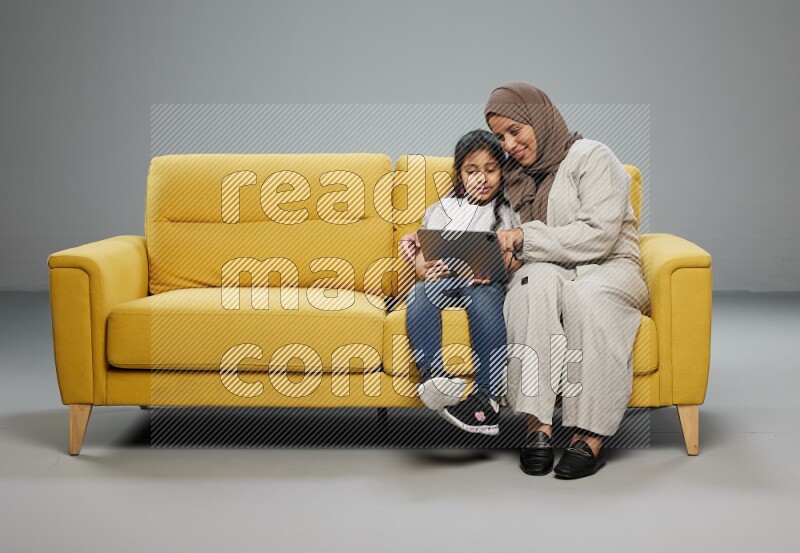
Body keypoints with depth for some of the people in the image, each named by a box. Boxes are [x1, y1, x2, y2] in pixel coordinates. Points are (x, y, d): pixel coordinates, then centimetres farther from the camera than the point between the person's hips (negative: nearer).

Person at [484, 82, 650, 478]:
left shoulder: (591, 158, -3)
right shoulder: (515, 175, 17)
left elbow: (599, 235, -16)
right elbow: (511, 245, 14)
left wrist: (526, 237, -17)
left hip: (608, 269, -3)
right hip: (549, 271, 4)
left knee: (582, 294, -39)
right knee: (537, 279, -34)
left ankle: (591, 435, -40)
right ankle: (538, 423, -41)